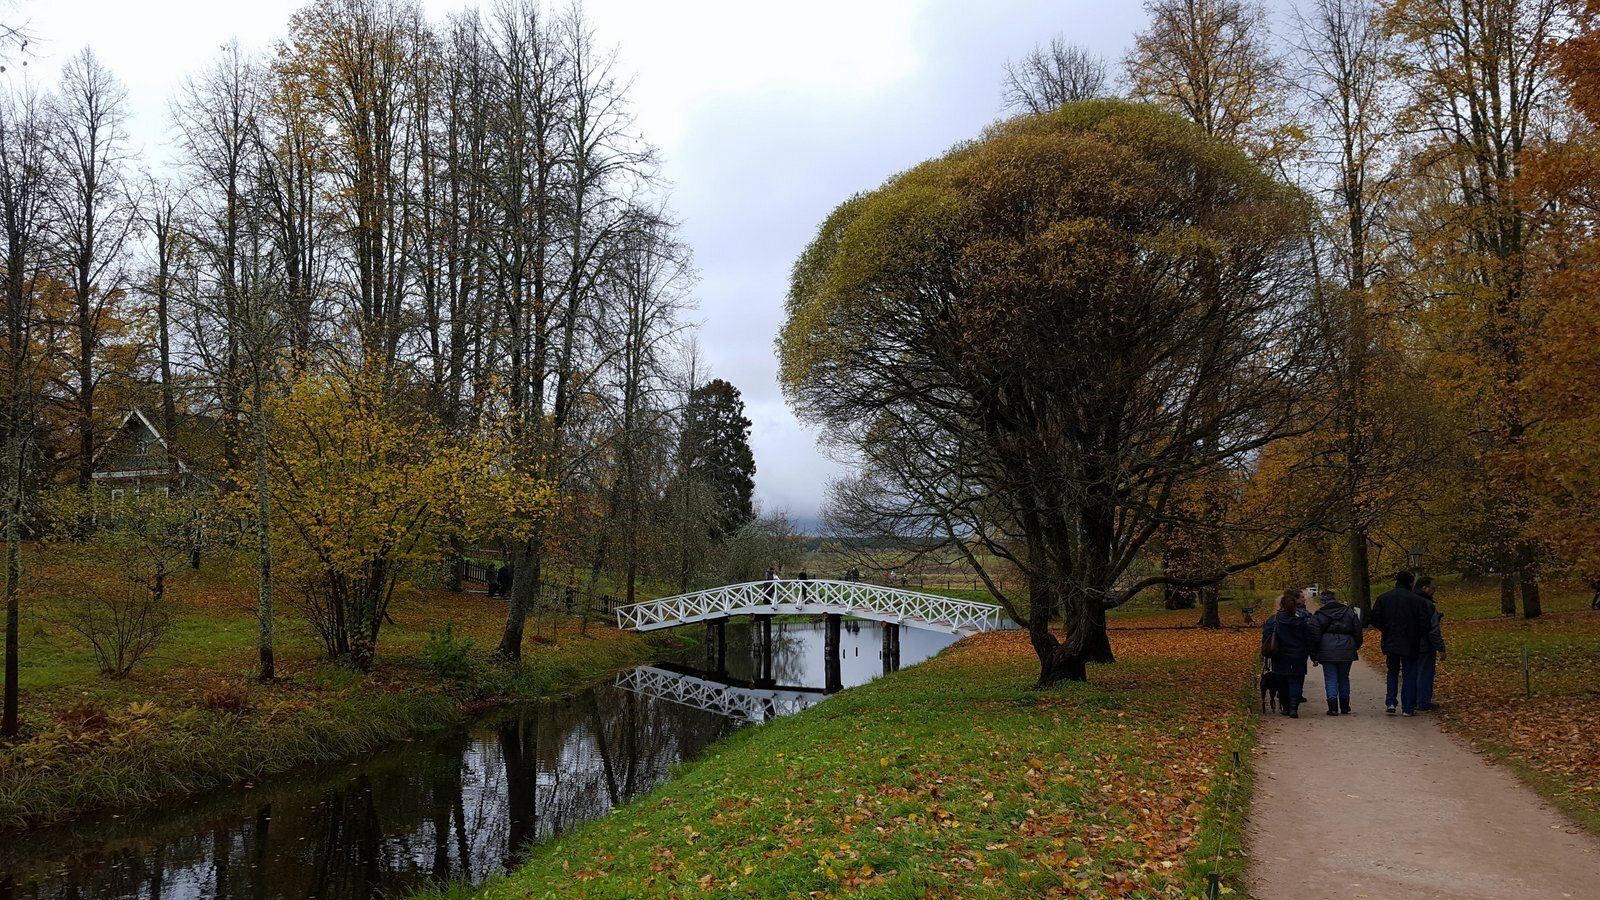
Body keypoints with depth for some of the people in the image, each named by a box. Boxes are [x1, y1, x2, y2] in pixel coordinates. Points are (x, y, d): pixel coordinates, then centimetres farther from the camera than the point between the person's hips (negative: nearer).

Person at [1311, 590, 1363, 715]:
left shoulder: (1320, 615, -3)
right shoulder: (1349, 612, 6)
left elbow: (1315, 636, -4)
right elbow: (1357, 631, 8)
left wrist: (1314, 657, 0)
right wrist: (1356, 647, 19)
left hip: (1328, 652, -3)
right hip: (1347, 651, 3)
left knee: (1330, 679, 1)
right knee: (1344, 678, 16)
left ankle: (1333, 707, -8)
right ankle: (1345, 706, 23)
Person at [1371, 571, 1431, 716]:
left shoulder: (1383, 598, -1)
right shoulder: (1418, 600, -8)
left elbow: (1375, 621, -1)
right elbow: (1423, 624, -9)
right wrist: (1417, 636, 9)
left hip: (1390, 643, 2)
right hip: (1410, 644, -2)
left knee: (1392, 673, 16)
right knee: (1409, 674, 6)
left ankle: (1390, 703, 4)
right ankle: (1407, 708, 7)